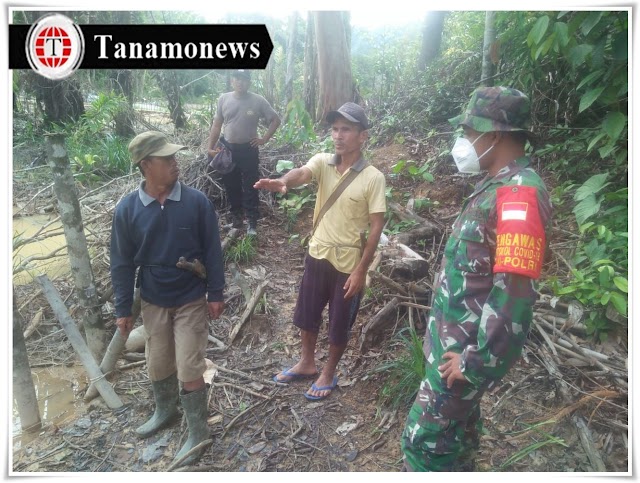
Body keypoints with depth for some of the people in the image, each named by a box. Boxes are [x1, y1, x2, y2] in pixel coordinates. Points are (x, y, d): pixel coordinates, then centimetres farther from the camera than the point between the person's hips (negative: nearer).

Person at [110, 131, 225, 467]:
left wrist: (215, 293, -5)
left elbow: (212, 251, -7)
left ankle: (198, 434, 23)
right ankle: (164, 411, 48)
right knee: (158, 364, 20)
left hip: (191, 301, -2)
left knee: (189, 370, 3)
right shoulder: (127, 209, -11)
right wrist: (123, 309, 0)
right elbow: (122, 263, -3)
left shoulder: (197, 202, -15)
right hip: (152, 302, 3)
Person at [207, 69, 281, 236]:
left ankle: (252, 222, 6)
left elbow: (275, 120, 1)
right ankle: (235, 215, 28)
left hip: (248, 149, -3)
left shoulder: (258, 101, -7)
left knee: (250, 187, 0)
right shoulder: (224, 99, 1)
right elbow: (217, 125, 7)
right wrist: (211, 147, 3)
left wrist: (264, 139, -5)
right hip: (228, 148, 3)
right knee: (231, 186, 12)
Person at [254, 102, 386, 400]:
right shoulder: (322, 162, -4)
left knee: (340, 324, 12)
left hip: (349, 262, -4)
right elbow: (302, 173, -26)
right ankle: (306, 364, 43)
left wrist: (361, 270, -15)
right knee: (307, 314, 19)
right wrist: (282, 182, -50)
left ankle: (328, 373, 36)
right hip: (318, 254, 4)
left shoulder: (373, 178, -14)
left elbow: (376, 226, -13)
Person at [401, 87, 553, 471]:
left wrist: (476, 361, -22)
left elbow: (514, 292, -28)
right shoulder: (498, 187, 10)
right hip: (457, 338, 10)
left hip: (467, 347, -9)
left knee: (425, 438, 0)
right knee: (456, 423, 24)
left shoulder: (518, 194, -23)